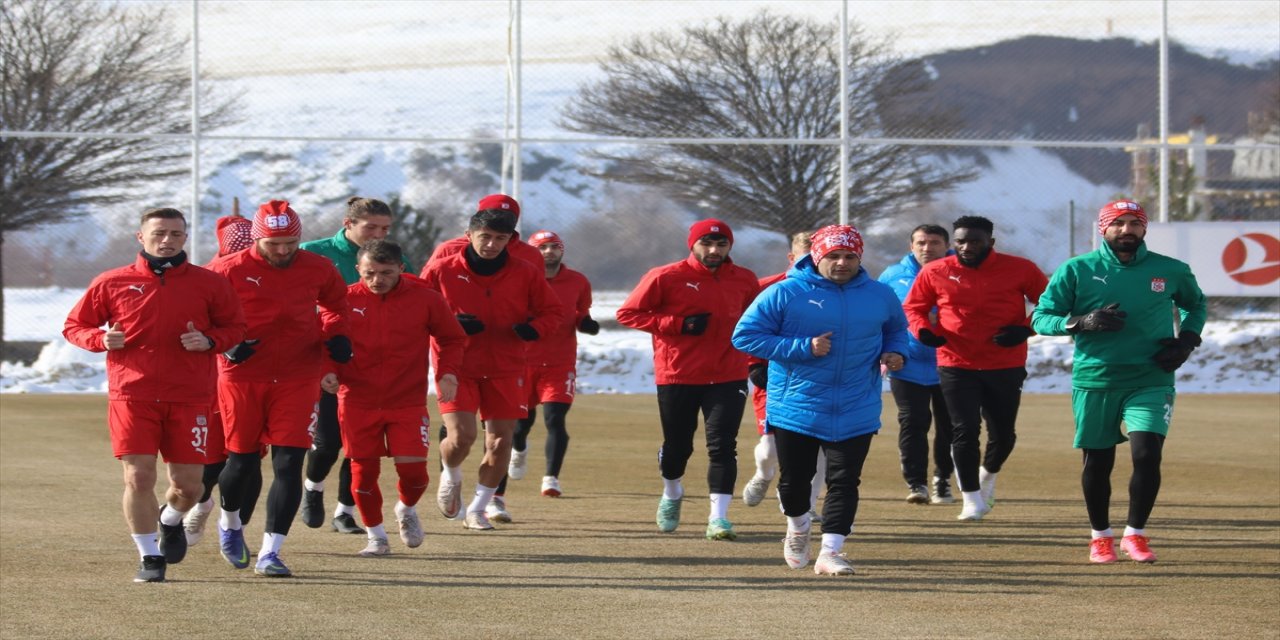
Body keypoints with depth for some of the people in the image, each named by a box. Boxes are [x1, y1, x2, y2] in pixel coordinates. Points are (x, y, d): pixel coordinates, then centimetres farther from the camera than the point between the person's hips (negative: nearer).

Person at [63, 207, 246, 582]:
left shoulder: (209, 284, 6)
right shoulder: (112, 283, 5)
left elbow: (234, 327, 14)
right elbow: (74, 326, 12)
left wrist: (209, 340, -8)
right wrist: (101, 339, -10)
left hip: (189, 399, 1)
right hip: (132, 396, -1)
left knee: (188, 486, 2)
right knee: (138, 477, -9)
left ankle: (171, 519, 38)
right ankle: (150, 557, 8)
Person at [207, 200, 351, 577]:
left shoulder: (317, 270, 1)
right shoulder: (230, 270, -9)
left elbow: (336, 302, 22)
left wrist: (336, 335, 5)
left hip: (297, 379, 1)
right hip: (242, 376, -1)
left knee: (288, 463, -9)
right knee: (243, 459, 8)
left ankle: (270, 553, -6)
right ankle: (229, 523, 40)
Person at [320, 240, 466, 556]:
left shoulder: (425, 299, -3)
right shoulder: (345, 300, -3)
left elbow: (452, 339, 10)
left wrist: (447, 372, -6)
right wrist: (328, 372, -10)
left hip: (408, 402, 0)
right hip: (357, 402, 1)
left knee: (412, 468, -8)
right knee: (364, 470, 1)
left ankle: (407, 510, 26)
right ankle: (376, 536, 20)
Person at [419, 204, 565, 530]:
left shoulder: (525, 274, 1)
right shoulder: (442, 270, -4)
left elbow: (553, 311, 9)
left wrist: (532, 329, -14)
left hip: (506, 371, 3)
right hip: (457, 367, -2)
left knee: (500, 443, 1)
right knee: (460, 436, -17)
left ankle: (477, 509, 20)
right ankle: (451, 478, 18)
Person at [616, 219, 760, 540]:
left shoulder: (744, 280, 4)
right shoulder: (666, 277, -6)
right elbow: (627, 313, -6)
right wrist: (680, 324, -15)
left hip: (728, 378, 1)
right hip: (677, 378, -1)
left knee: (722, 445, -11)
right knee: (677, 446, 12)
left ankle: (719, 517, -10)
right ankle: (671, 495, 41)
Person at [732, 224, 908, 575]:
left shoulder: (880, 295, 4)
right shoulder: (785, 293, -9)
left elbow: (897, 328, 24)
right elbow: (744, 335, -11)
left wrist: (894, 352, -1)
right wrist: (803, 348, -18)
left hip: (857, 411, 2)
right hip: (795, 409, -2)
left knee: (845, 481, -5)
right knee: (794, 480, 8)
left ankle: (830, 551, -1)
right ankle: (798, 527, 38)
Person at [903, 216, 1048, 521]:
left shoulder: (1020, 269, -4)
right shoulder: (935, 273, -2)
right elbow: (912, 307, 10)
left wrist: (1026, 329, -13)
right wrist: (922, 330, -12)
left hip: (1006, 367, 1)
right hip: (956, 366, -1)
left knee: (1003, 434, 9)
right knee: (965, 430, -6)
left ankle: (988, 475, 41)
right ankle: (972, 499, 8)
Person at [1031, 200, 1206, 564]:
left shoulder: (1171, 271, 3)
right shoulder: (1076, 270, -2)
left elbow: (1195, 304, 22)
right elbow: (1041, 318, -2)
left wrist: (1187, 340, 3)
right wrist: (1082, 322, -20)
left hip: (1151, 381, 0)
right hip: (1094, 381, 0)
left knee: (1147, 454, -14)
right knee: (1097, 462, 6)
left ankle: (1135, 534, 4)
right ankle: (1100, 537, 26)